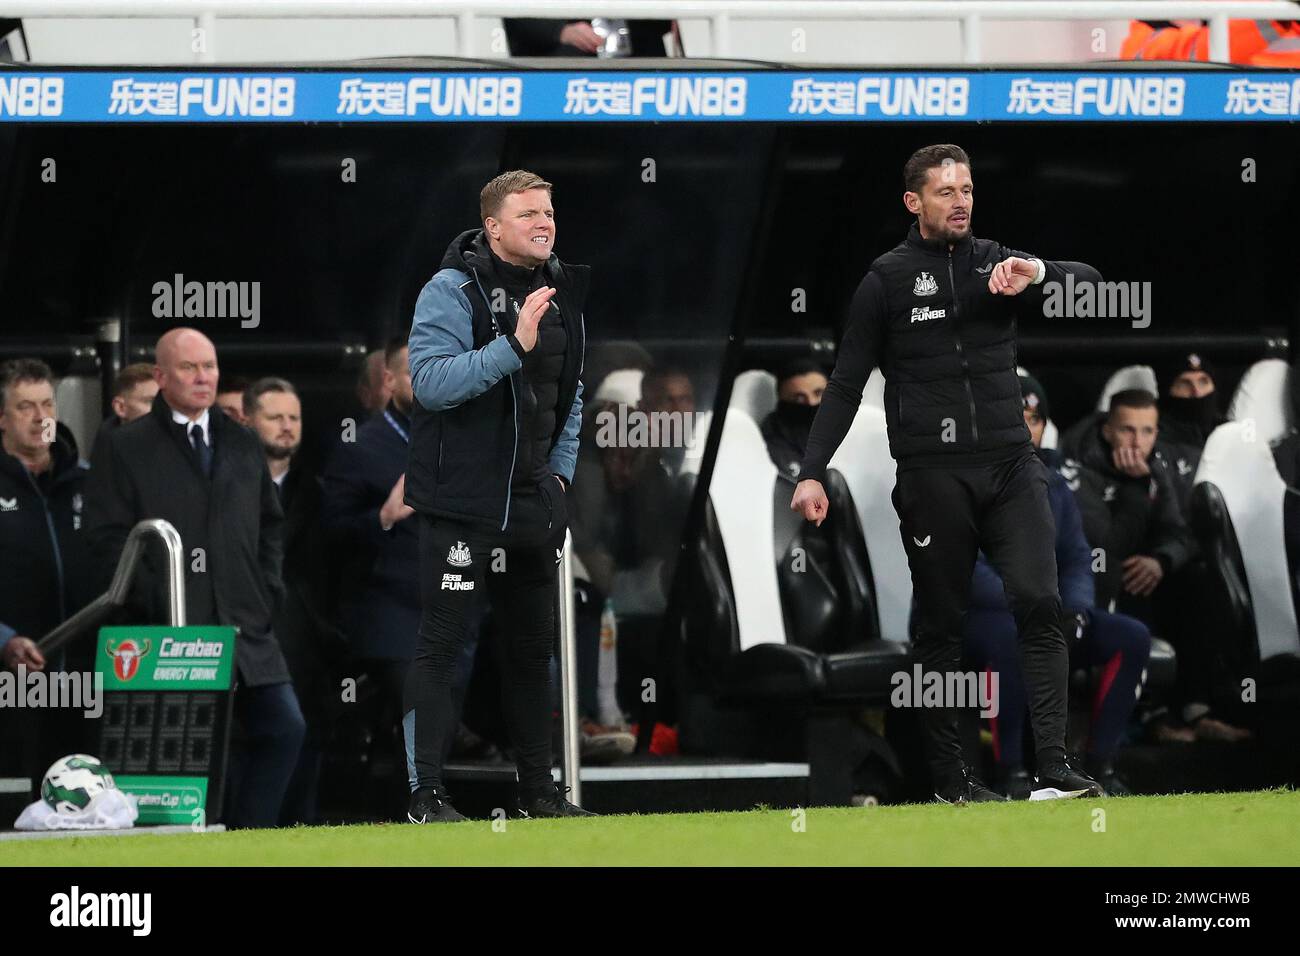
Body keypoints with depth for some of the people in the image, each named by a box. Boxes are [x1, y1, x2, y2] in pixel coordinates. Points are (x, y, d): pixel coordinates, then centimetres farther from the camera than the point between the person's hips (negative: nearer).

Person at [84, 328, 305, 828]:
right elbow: (109, 542, -4)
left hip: (244, 626, 4)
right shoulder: (123, 449, 1)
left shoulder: (243, 445, 17)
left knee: (285, 728, -8)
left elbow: (271, 525, 22)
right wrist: (157, 606, -11)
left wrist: (264, 594, 8)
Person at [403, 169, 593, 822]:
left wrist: (560, 471, 12)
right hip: (460, 502, -7)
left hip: (533, 501, 7)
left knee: (533, 645, 12)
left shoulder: (562, 295, 12)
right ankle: (426, 793, -7)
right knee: (443, 641, -8)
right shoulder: (452, 291, -10)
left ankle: (537, 790, 20)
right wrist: (512, 347, -31)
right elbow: (431, 381, -24)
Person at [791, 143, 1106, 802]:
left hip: (1010, 463, 2)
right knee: (941, 625, 3)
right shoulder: (888, 280, 4)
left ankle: (1053, 770, -18)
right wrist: (811, 474, -5)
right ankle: (949, 778, 8)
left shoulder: (997, 263, 12)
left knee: (1039, 605, -12)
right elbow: (845, 385, 4)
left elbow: (1091, 284, 4)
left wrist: (1038, 273, -17)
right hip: (932, 475, -2)